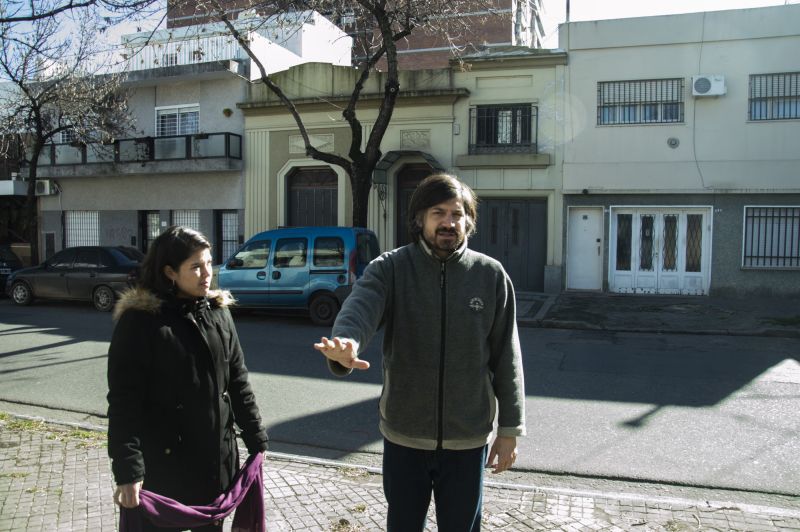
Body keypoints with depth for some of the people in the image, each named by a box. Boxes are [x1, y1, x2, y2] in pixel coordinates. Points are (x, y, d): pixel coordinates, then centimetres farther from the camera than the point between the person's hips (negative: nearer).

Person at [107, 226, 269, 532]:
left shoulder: (218, 311, 4)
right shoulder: (139, 320, -13)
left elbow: (238, 380, 8)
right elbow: (124, 400, -15)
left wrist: (256, 439, 8)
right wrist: (127, 471, -19)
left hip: (217, 456, 5)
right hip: (162, 463, -5)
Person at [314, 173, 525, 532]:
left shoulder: (491, 275, -4)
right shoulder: (390, 268, -7)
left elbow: (506, 358, 0)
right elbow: (359, 308, -28)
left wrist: (510, 429, 0)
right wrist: (345, 344, -51)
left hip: (468, 439, 0)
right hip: (403, 436, 0)